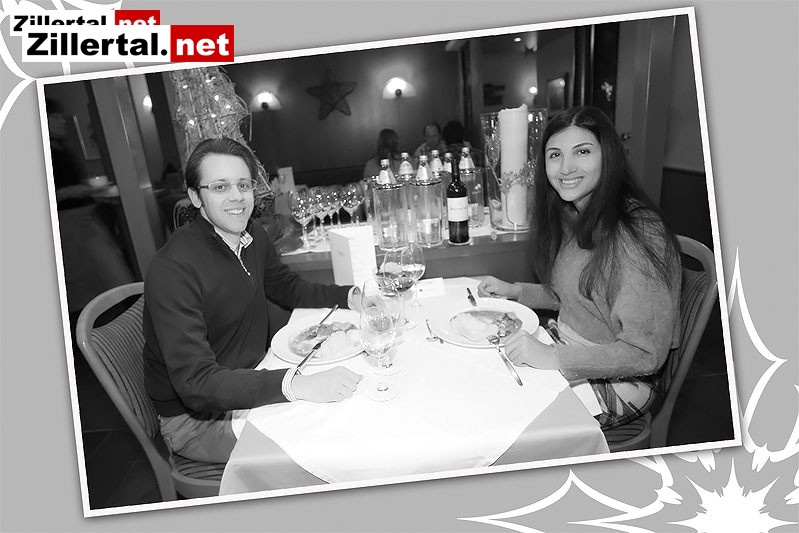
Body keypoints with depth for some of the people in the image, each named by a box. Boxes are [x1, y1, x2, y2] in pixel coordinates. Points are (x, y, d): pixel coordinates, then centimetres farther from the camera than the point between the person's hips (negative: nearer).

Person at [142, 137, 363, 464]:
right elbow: (196, 382, -32)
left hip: (250, 384, 7)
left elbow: (289, 288, 14)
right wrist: (297, 385, -44)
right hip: (195, 418, -7)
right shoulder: (172, 270, -27)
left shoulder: (252, 236, -2)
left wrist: (352, 296, -3)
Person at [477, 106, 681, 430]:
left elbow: (645, 353, -24)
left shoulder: (639, 233, -25)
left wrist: (553, 358, -29)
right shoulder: (571, 217, 2)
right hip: (565, 350, 7)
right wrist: (513, 291, 4)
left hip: (618, 382, -7)